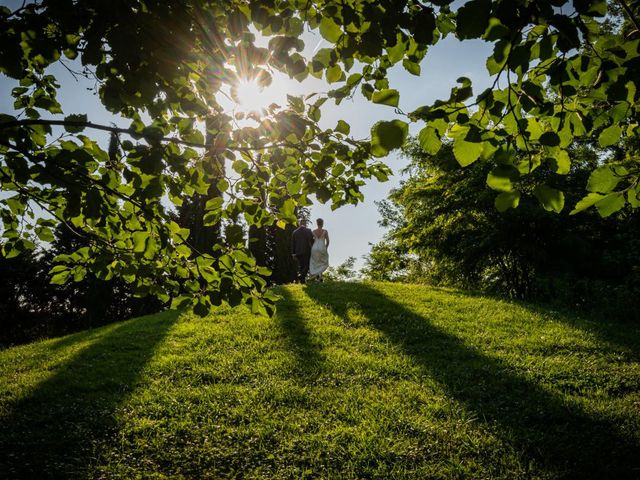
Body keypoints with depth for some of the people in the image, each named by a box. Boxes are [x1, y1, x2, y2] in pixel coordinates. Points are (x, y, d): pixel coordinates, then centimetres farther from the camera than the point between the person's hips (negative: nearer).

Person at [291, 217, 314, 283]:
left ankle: (302, 280, 10)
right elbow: (311, 240, -14)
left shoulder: (295, 232, 8)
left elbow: (293, 243, 9)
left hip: (298, 252, 4)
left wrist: (293, 253, 13)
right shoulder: (308, 231, -5)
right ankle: (302, 275, -21)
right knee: (307, 265, 1)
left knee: (300, 266, 12)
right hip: (306, 251, -4)